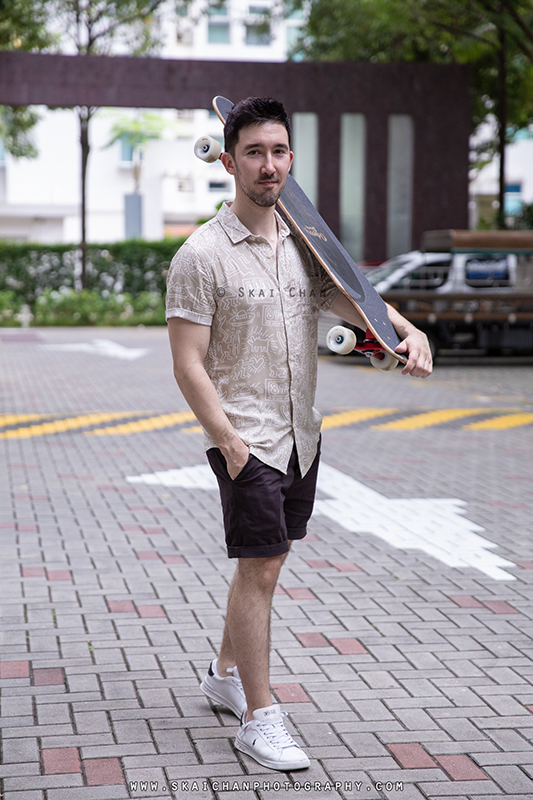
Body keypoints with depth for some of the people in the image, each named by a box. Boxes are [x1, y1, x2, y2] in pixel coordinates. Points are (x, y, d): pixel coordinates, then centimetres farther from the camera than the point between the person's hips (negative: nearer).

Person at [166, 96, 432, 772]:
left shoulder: (304, 245, 8)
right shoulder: (202, 255, -12)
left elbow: (353, 300, 7)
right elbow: (187, 363, -13)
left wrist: (409, 332, -14)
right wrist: (228, 441, -19)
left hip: (301, 436, 7)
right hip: (246, 439, -7)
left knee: (265, 561, 17)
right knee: (260, 569, -7)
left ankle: (225, 673, 35)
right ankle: (258, 719, 2)